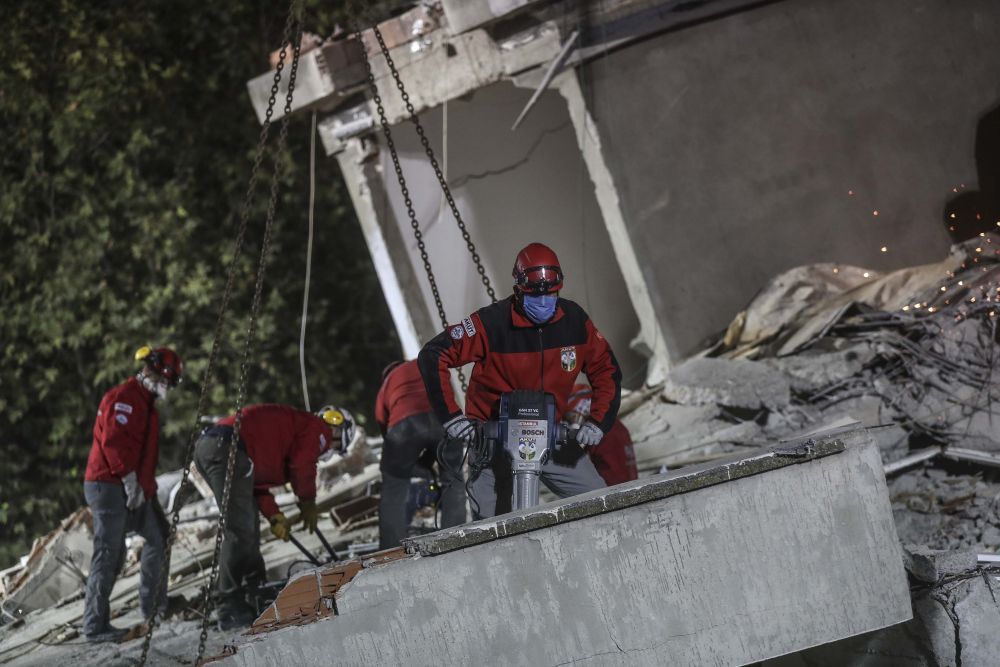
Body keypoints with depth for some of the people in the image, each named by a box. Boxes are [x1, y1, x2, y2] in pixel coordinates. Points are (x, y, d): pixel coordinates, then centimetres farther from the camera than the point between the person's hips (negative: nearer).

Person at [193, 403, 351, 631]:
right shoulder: (316, 429, 9)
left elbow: (258, 480, 32)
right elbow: (302, 466, -5)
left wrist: (274, 515, 22)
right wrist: (308, 505, 9)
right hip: (228, 449, -10)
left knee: (248, 526, 19)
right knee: (240, 530, -11)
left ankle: (256, 593, 27)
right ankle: (230, 610, -13)